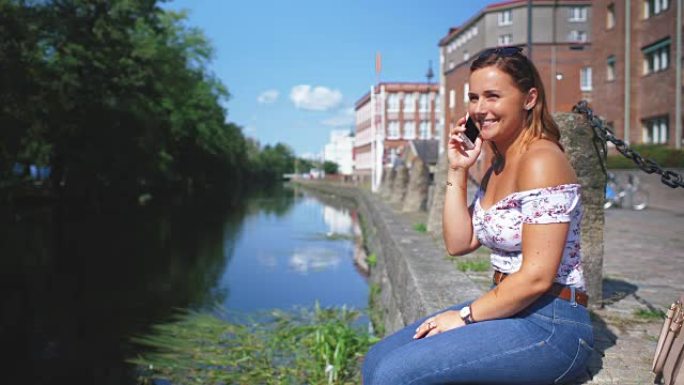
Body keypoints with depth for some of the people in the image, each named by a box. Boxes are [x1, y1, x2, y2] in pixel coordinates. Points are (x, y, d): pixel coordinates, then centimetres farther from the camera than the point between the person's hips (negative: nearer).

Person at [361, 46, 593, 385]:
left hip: (550, 326, -9)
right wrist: (457, 171, 3)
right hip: (508, 310, 9)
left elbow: (537, 276, -21)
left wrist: (465, 316, -13)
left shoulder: (541, 160, -16)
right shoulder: (497, 165, 13)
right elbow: (458, 243, 9)